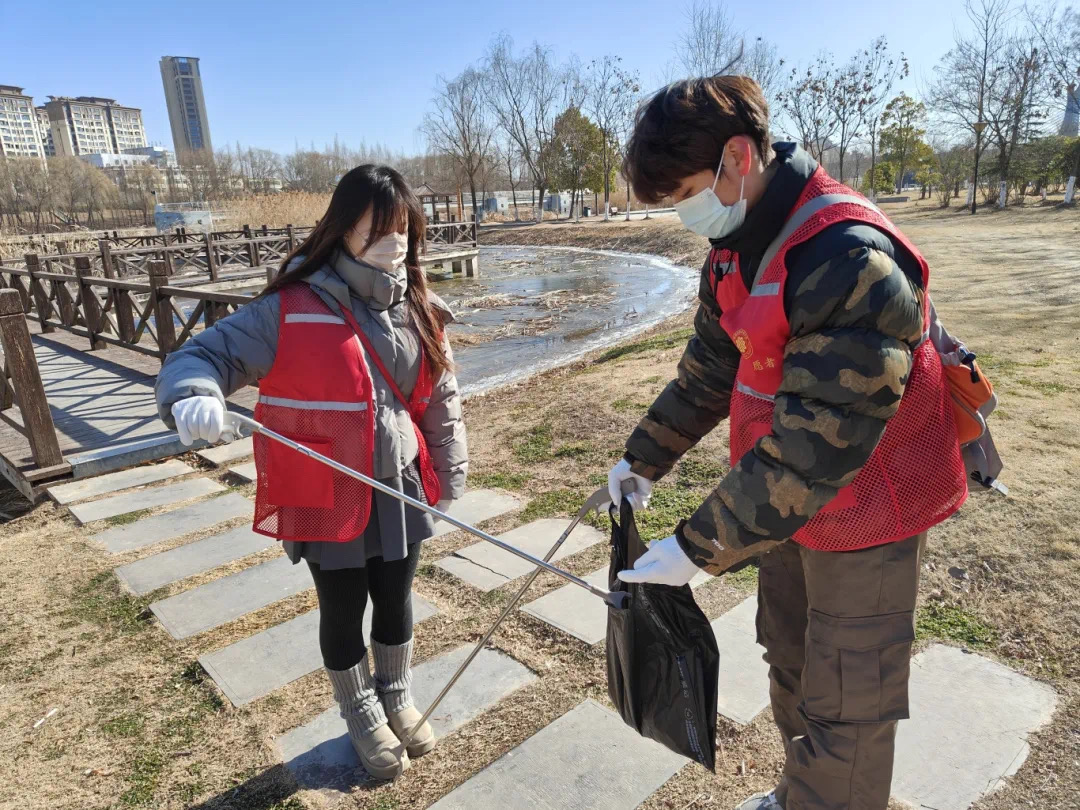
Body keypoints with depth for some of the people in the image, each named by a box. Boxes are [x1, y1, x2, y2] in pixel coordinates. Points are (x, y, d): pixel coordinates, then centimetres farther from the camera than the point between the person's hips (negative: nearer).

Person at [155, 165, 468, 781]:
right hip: (329, 499, -3)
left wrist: (449, 477, 9)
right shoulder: (291, 311, -15)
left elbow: (441, 401, 6)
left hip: (401, 491, 4)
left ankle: (397, 698, 48)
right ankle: (361, 714, 44)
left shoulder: (418, 311, -1)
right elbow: (204, 354, -14)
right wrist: (194, 396, -37)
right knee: (345, 609, 15)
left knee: (396, 599, 20)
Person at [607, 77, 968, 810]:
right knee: (790, 664, 24)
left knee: (844, 705, 9)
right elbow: (708, 371, 9)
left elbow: (816, 444, -31)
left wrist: (700, 546, -29)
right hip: (786, 498, 8)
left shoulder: (850, 259, -30)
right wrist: (646, 457, 7)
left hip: (864, 509, -8)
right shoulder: (736, 249, -1)